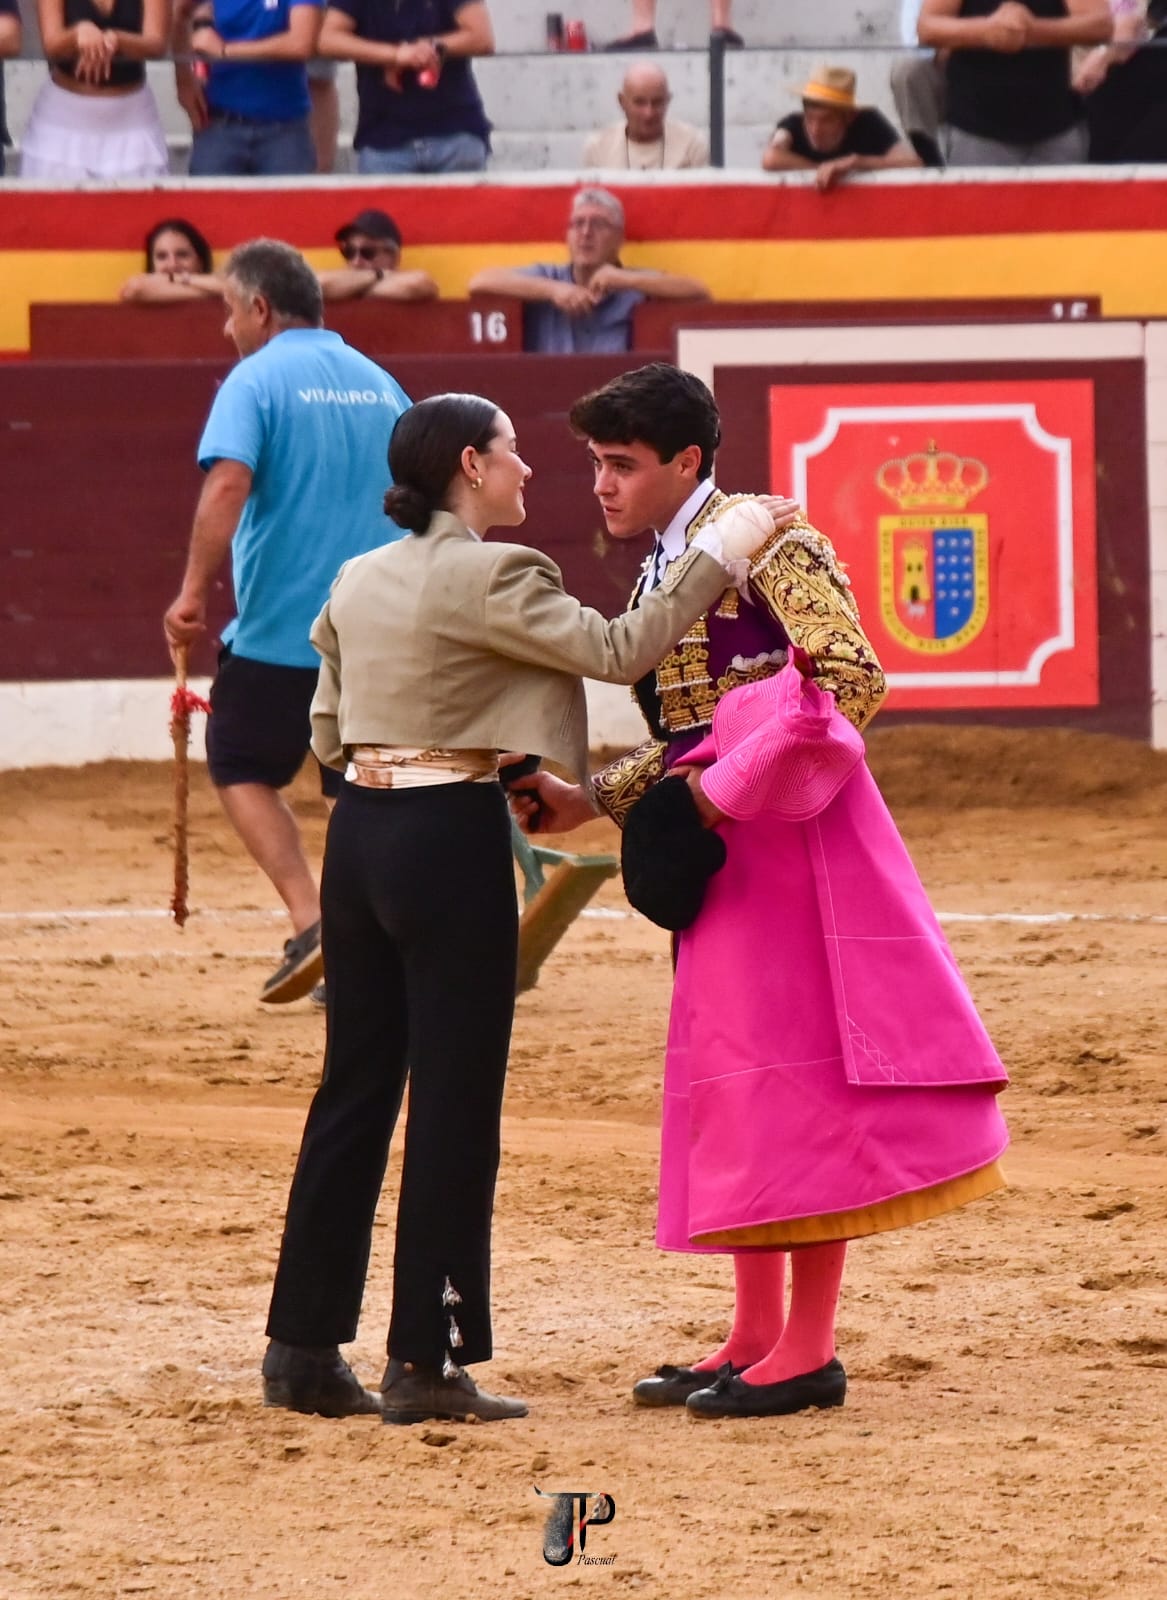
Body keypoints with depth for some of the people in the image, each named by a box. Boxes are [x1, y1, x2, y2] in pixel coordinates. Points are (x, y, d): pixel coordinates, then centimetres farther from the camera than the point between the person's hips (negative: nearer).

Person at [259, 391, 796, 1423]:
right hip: (452, 837, -8)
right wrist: (720, 558, -11)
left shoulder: (359, 582, 11)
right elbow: (617, 652, -17)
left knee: (354, 1086, 12)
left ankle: (304, 1349, 14)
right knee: (455, 1099, -1)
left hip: (358, 833, 8)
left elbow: (328, 734, 15)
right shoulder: (487, 576, -12)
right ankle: (428, 1364, 1)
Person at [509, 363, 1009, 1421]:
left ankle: (811, 1350, -5)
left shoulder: (762, 539, -10)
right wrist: (586, 801, 8)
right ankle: (756, 1336, 16)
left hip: (789, 835, -9)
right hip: (724, 848, 9)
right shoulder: (661, 578, 15)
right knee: (733, 1084, 10)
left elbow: (852, 677, -20)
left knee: (799, 1073, -7)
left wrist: (728, 787, -21)